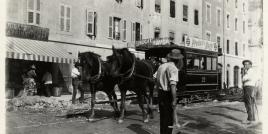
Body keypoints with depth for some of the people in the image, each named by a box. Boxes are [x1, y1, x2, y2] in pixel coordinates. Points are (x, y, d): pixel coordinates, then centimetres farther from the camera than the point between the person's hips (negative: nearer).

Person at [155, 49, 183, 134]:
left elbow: (157, 81, 16)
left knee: (163, 116, 19)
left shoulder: (161, 66, 10)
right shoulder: (173, 68, -15)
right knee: (169, 117, 3)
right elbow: (173, 85, -25)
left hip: (160, 93, 8)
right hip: (168, 94, -8)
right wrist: (174, 100, -25)